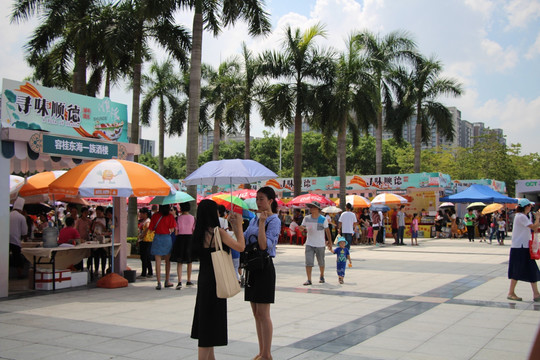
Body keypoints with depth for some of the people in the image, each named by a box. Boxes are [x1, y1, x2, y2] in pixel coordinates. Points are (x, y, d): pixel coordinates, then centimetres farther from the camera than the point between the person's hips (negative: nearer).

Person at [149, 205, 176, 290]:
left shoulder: (155, 216, -3)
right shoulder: (170, 216, -6)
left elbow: (151, 229, -2)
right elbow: (172, 229, -8)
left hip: (157, 238, 0)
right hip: (167, 238, 0)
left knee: (158, 262, 2)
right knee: (167, 261, 15)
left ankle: (159, 283, -2)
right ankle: (167, 281, 23)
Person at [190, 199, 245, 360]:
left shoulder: (200, 233, 5)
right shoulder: (218, 232, -18)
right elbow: (240, 247, -13)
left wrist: (232, 225, 18)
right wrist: (238, 226, -2)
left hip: (203, 279, 8)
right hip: (214, 281, -8)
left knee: (206, 323, 19)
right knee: (210, 323, 0)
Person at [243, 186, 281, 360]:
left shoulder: (274, 221, -10)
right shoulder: (254, 220, 14)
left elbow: (264, 245, -20)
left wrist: (262, 223, -20)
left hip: (264, 268, -8)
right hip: (252, 267, 8)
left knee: (262, 313, -4)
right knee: (256, 314, 13)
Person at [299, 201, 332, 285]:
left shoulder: (323, 219, -7)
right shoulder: (306, 218, 1)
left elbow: (327, 231, 0)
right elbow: (302, 228, 6)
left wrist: (329, 242, 2)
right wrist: (301, 228, -19)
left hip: (320, 244, -2)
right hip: (309, 244, 2)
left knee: (321, 262, 12)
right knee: (308, 262, -9)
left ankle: (322, 276, 35)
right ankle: (309, 280, -7)